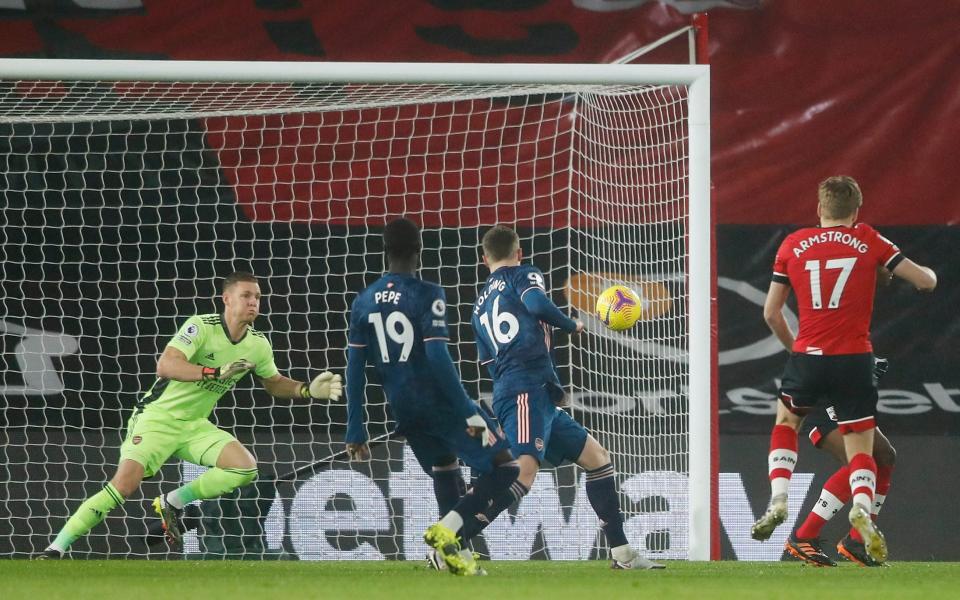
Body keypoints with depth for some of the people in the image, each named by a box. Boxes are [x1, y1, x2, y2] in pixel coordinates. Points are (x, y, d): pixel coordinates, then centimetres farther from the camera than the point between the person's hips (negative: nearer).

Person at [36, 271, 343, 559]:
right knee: (124, 484, -23)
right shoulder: (201, 326, -20)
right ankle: (55, 549, -15)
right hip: (158, 417, -6)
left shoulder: (258, 344, 0)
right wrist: (217, 372, -41)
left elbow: (274, 383, 20)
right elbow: (165, 366, -34)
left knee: (245, 468, -16)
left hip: (195, 425, 6)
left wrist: (308, 391, 3)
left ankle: (171, 503, 3)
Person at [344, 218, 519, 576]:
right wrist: (469, 412, -19)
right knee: (504, 467, 1)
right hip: (437, 401, -6)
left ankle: (455, 553, 19)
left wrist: (355, 433, 7)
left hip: (402, 409, 6)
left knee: (444, 472, 27)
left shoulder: (364, 302, 4)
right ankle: (447, 529, -15)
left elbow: (355, 369, 4)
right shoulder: (427, 296, -12)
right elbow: (438, 358, -21)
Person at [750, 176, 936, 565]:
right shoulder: (868, 241, 4)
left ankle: (778, 499, 11)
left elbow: (771, 312, 10)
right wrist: (929, 275, 29)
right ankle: (862, 507, -24)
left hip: (807, 357, 1)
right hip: (854, 359, -1)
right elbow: (925, 281, 5)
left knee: (786, 421, 28)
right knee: (861, 449, 6)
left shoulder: (793, 245, 8)